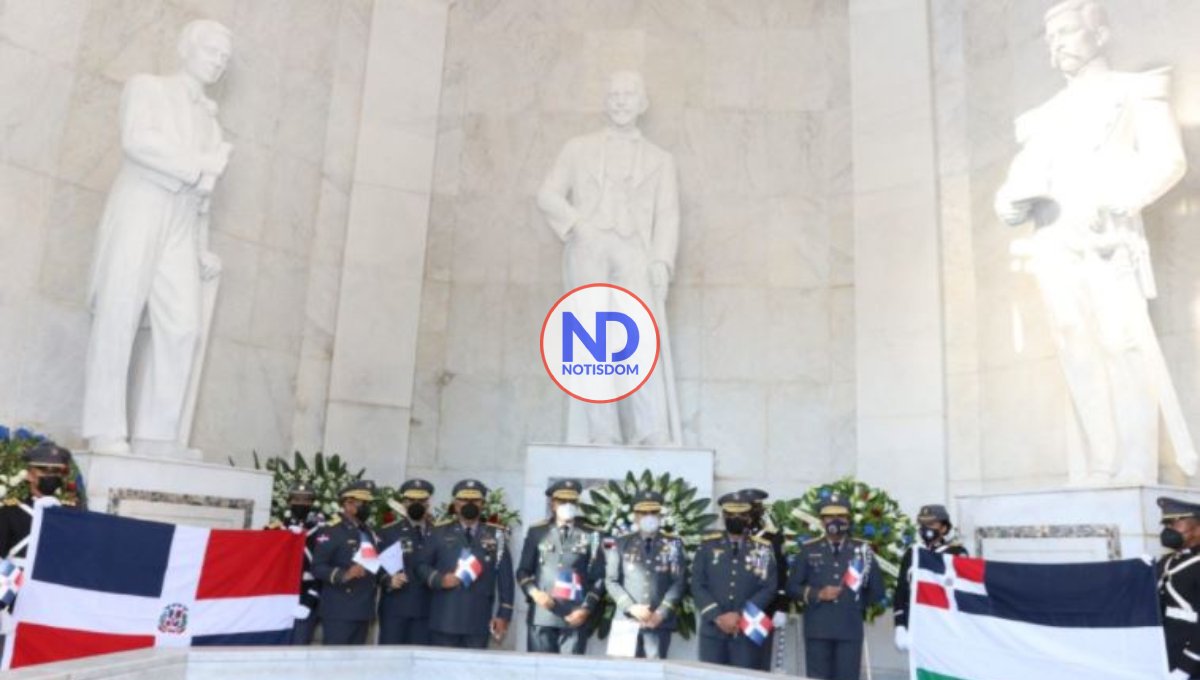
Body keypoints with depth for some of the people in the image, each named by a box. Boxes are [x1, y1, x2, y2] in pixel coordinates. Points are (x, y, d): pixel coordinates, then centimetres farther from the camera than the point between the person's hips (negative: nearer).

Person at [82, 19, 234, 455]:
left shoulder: (209, 119, 26)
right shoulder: (145, 87, 12)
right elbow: (137, 140, -9)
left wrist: (202, 248, 13)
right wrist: (200, 164, -9)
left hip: (180, 227, 4)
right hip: (138, 211, -4)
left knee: (182, 325, -11)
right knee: (118, 316, -11)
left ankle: (157, 436, -11)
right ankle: (105, 431, -11)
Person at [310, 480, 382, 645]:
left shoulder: (370, 532, 18)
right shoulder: (331, 531, -7)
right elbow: (317, 567, -13)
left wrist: (386, 579, 4)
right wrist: (344, 575, -27)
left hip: (363, 609, 7)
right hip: (338, 610, -7)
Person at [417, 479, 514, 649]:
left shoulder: (496, 536, 7)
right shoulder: (440, 532, 8)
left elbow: (505, 578, 5)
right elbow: (422, 565, 10)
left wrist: (503, 614, 0)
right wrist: (439, 579, -10)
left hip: (478, 621, 0)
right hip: (445, 619, 0)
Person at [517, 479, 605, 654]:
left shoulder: (590, 535, 7)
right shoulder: (537, 532, 10)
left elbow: (599, 578, 5)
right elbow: (523, 571, 10)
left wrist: (586, 609, -6)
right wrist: (534, 592, -8)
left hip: (575, 617, -1)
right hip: (541, 615, 1)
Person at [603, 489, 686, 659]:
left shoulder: (673, 545, 7)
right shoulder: (621, 544, 7)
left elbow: (679, 583, 2)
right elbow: (611, 581, 4)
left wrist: (661, 613, -8)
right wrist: (631, 607, -9)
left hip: (660, 621, 0)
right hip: (627, 619, 0)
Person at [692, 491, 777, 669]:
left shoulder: (763, 548, 5)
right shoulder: (708, 544, 6)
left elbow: (768, 589, -2)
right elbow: (697, 586, 1)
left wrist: (740, 615, -11)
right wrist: (717, 617, -10)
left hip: (748, 632, -1)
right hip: (712, 630, 1)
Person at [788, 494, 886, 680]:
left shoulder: (862, 550, 7)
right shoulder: (809, 550, 5)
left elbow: (877, 590, 13)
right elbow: (792, 587, 4)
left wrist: (857, 604, 7)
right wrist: (818, 595, -9)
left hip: (850, 630, 0)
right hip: (817, 630, 0)